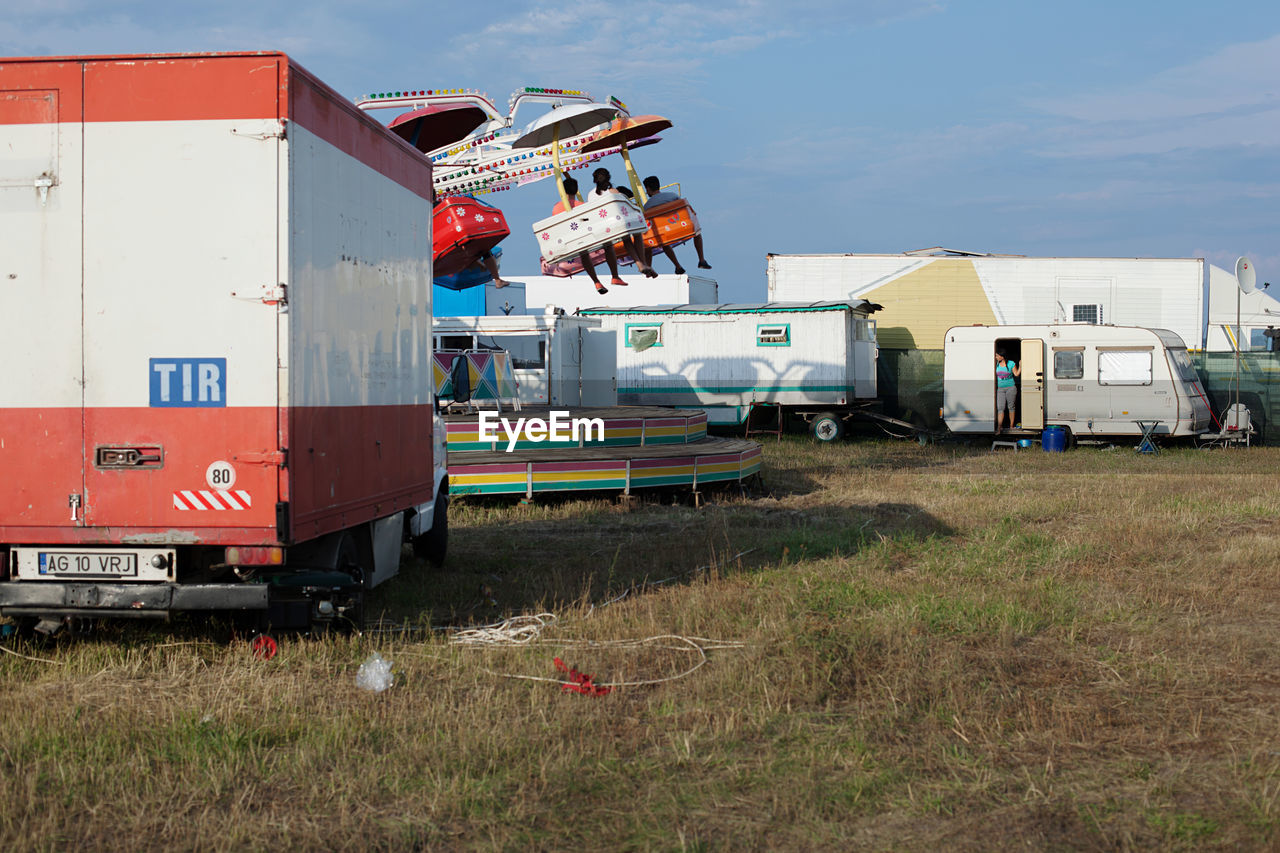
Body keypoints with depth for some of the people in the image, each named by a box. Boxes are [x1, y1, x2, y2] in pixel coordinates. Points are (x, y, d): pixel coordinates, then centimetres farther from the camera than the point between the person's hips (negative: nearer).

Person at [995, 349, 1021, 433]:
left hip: (1010, 388, -2)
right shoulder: (997, 364, 6)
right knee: (1000, 408, -8)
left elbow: (1016, 374, 0)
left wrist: (1020, 366, -8)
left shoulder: (1011, 364, -3)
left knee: (1011, 407, 6)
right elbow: (995, 375, 18)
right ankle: (999, 427, -14)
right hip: (1000, 389, 2)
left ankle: (1011, 426, 16)